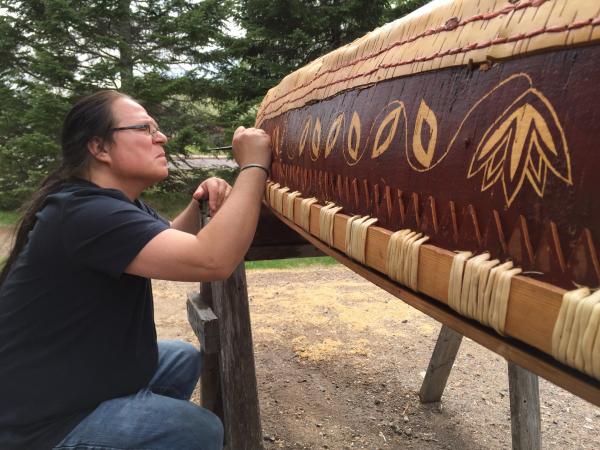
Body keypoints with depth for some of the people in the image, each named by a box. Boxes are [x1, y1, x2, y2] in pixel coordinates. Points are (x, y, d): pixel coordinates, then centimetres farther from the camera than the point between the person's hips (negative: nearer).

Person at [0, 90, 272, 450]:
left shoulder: (115, 200, 5)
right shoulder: (85, 213, -29)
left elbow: (170, 243, 20)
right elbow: (212, 260, -40)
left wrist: (199, 205, -1)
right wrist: (254, 166, -29)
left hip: (71, 371, 10)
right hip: (44, 419, -10)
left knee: (185, 359, 18)